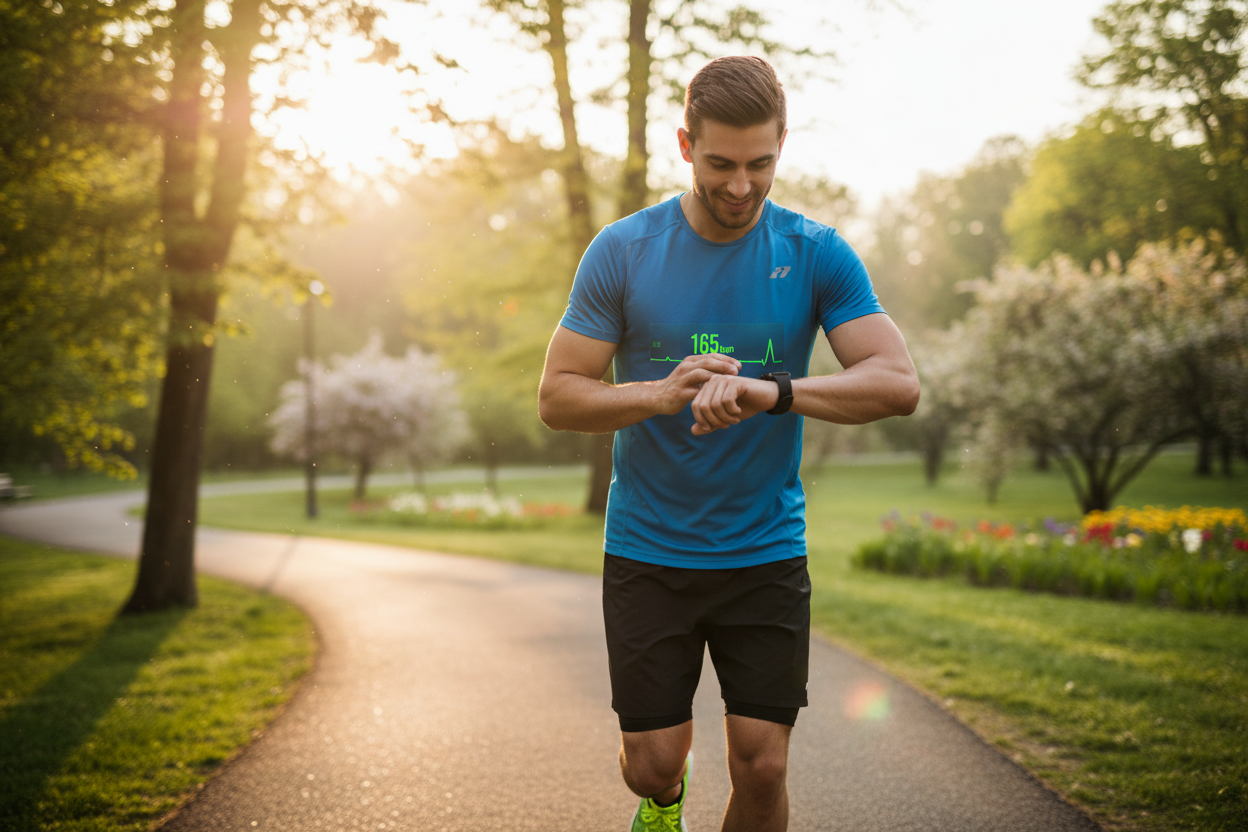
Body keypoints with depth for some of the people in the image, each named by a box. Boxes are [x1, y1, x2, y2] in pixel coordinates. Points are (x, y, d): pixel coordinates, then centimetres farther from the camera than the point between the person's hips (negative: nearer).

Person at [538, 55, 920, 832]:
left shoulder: (817, 254, -4)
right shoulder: (622, 251, -5)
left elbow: (899, 383, -13)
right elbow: (558, 396, -5)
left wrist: (772, 391, -30)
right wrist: (661, 394, -24)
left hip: (767, 553, 0)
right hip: (647, 553, 0)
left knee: (762, 766, -2)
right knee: (652, 762, 4)